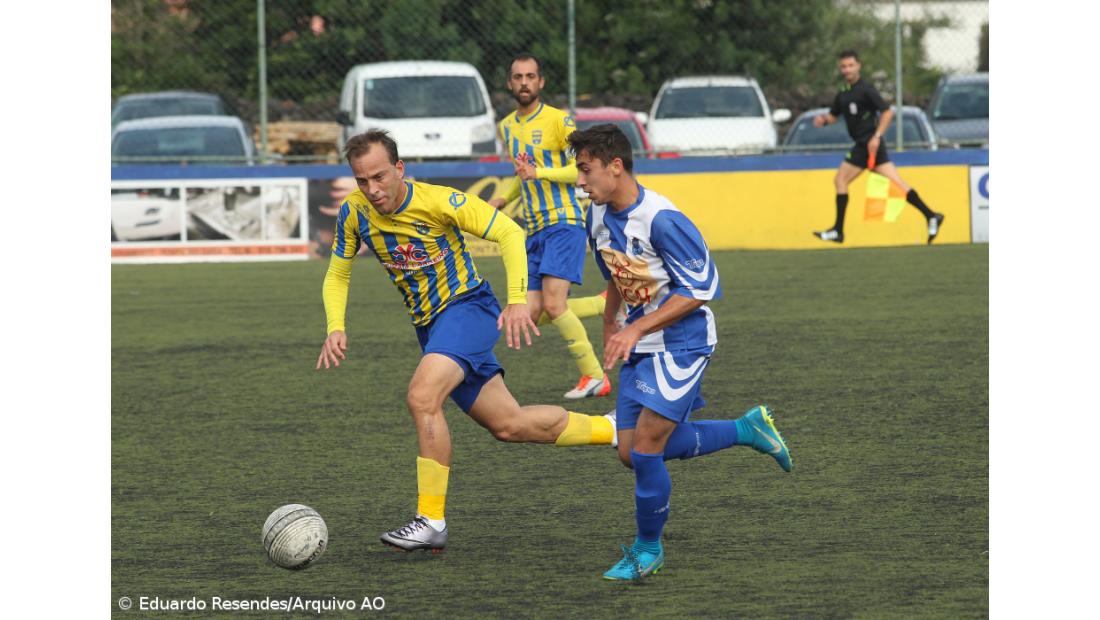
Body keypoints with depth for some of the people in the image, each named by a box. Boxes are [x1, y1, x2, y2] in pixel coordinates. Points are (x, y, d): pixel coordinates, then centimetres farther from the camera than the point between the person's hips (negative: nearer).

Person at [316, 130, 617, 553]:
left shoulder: (438, 202, -21)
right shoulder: (354, 213, -6)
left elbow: (509, 232, -19)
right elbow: (337, 275, 8)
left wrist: (517, 301, -29)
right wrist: (336, 328, -10)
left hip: (466, 307, -7)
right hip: (428, 324, 7)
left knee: (422, 397, -29)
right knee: (509, 426, 11)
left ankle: (431, 522, -22)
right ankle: (611, 429, 32)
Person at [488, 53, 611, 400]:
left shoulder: (558, 120, -6)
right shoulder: (507, 128, 17)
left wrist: (539, 173, -21)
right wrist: (503, 200, 16)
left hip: (564, 221, -8)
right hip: (534, 229, 8)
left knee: (553, 304, -20)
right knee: (534, 314, -1)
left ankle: (594, 377, -7)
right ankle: (609, 304, 18)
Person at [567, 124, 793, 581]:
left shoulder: (661, 219, -24)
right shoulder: (598, 216, 2)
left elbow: (699, 291, -21)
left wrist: (635, 329, -23)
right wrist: (609, 326, 25)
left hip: (682, 342, -9)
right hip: (639, 345, 9)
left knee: (646, 446, -13)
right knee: (631, 453, 7)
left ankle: (648, 548, 8)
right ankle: (747, 429, 23)